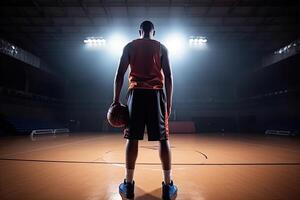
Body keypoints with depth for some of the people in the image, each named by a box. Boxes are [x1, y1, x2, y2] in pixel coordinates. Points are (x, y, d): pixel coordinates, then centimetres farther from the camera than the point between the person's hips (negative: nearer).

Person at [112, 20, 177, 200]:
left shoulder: (129, 47, 13)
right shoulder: (161, 47, 12)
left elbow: (120, 74, 5)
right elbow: (168, 76, 4)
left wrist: (116, 99, 6)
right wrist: (169, 101, 7)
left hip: (136, 93, 1)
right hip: (156, 93, 0)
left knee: (132, 138, 4)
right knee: (163, 138, 2)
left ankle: (128, 185, 7)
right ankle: (168, 186, 4)